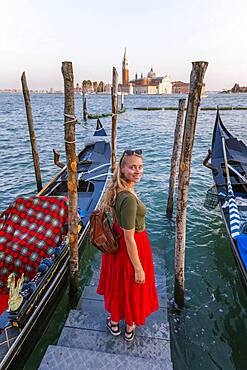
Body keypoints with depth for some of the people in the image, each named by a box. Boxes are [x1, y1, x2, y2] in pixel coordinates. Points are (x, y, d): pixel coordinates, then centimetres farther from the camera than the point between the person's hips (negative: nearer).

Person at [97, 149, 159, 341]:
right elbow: (129, 239, -29)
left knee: (118, 284, 28)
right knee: (131, 287, 18)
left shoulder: (118, 189, -6)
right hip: (131, 248, -8)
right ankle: (130, 328, 48)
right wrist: (138, 268, -19)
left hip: (118, 242, 8)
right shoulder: (128, 198, -35)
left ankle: (114, 322, 54)